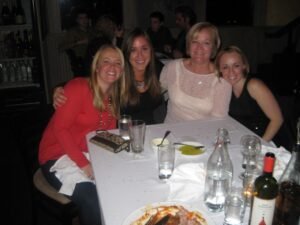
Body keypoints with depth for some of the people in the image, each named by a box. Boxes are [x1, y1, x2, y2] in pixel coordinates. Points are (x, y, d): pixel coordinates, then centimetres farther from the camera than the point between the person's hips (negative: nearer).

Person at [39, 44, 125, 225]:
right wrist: (83, 163, -22)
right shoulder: (79, 87, -14)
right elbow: (60, 128, -18)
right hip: (59, 156, -6)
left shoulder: (113, 96, 7)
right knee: (94, 198, -26)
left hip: (91, 154, 6)